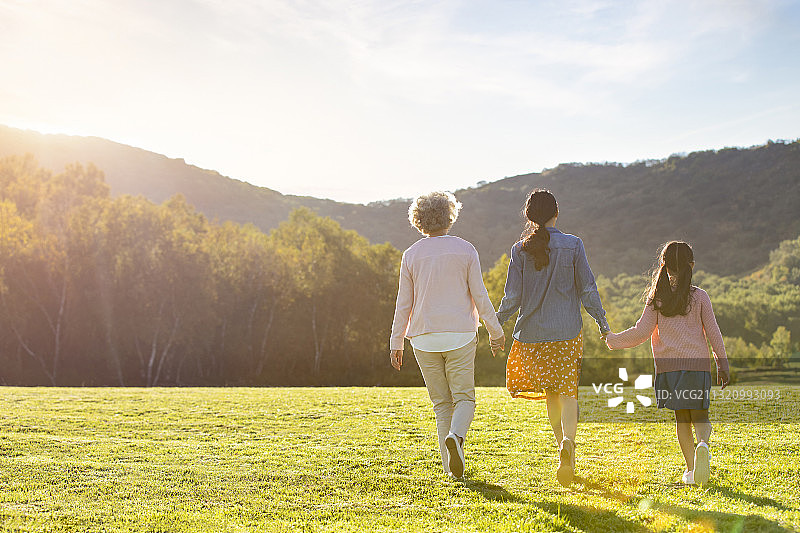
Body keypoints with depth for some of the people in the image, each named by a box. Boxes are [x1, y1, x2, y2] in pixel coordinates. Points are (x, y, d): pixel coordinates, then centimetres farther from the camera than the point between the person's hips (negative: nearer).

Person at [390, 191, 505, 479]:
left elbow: (403, 304, 3)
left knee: (442, 403, 10)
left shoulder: (411, 255, 2)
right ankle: (455, 436, -25)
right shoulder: (465, 250, 0)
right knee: (464, 398, 5)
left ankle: (451, 466, 5)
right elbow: (480, 296, -1)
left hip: (424, 339, 2)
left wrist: (396, 343, 9)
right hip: (460, 335, -1)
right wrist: (495, 331, 8)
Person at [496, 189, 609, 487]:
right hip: (568, 332, -1)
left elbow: (512, 297, -2)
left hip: (533, 333, 1)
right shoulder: (573, 245, -2)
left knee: (551, 394, 16)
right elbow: (588, 290, -1)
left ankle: (563, 445, 15)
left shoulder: (520, 250, -1)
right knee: (568, 393, 1)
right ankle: (568, 442, -22)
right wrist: (603, 326, 8)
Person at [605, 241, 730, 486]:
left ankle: (691, 470, 7)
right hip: (698, 364, -1)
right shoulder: (700, 296, 1)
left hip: (668, 365, 1)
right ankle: (703, 444, -24)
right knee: (700, 415, 8)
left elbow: (641, 332, -1)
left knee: (682, 418, 11)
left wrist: (613, 339, 13)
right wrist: (723, 365, 11)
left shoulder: (656, 298, 1)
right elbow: (713, 333, 3)